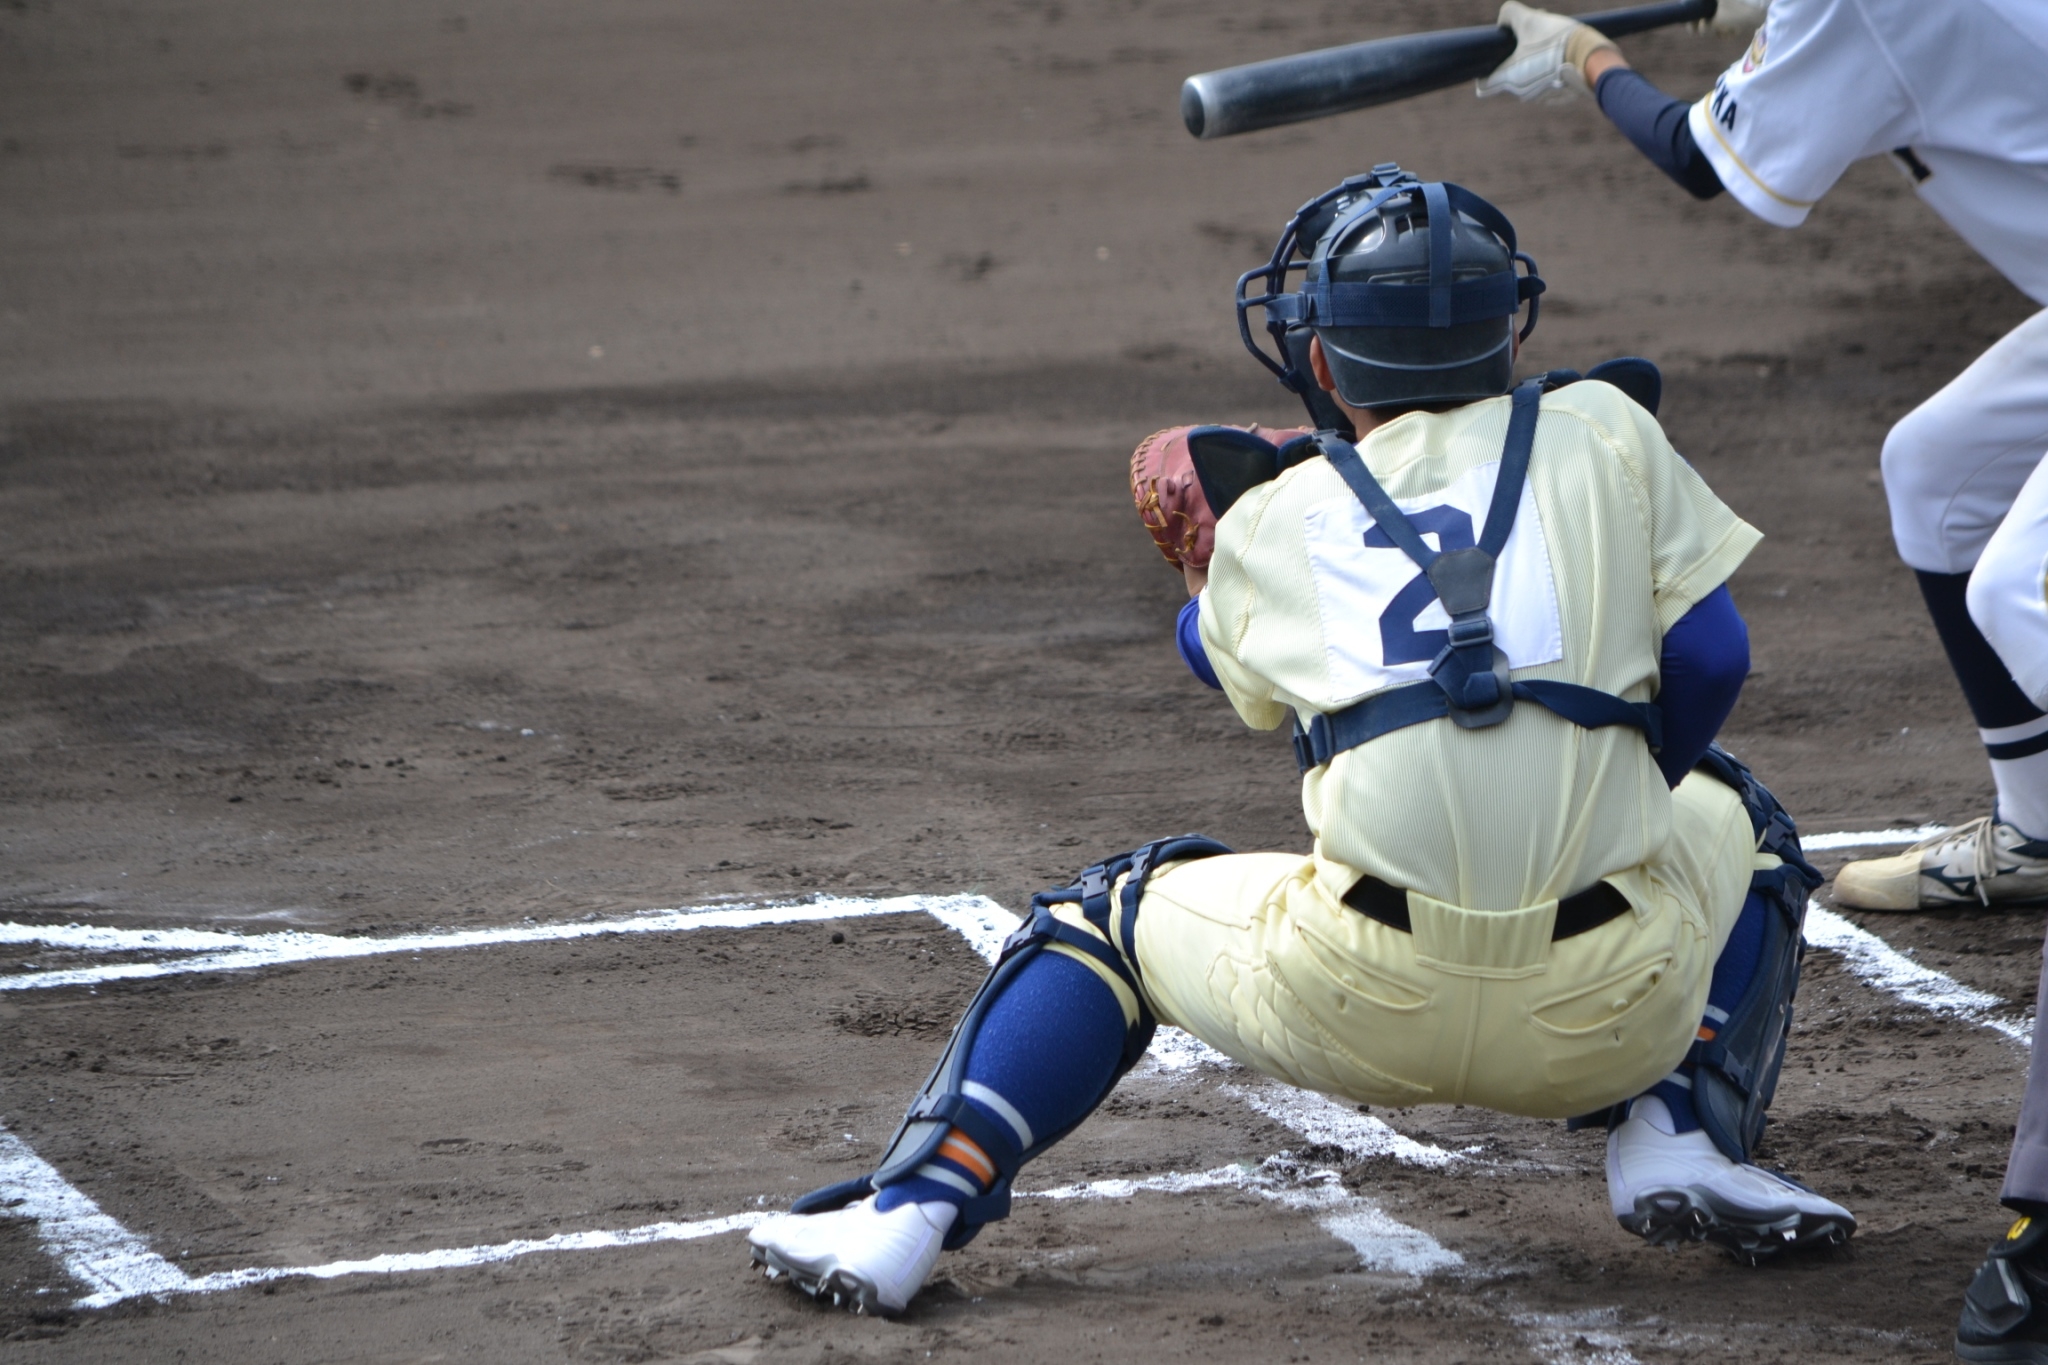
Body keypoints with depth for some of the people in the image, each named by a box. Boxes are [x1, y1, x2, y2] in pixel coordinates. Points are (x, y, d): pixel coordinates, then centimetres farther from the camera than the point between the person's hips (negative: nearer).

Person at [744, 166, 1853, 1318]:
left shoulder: (1273, 524, 13)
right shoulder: (1605, 434, 12)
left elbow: (1227, 659, 32)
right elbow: (1711, 661, 10)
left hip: (1360, 1015, -1)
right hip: (1608, 1022, 1)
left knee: (1111, 914, 28)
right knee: (1732, 815, 35)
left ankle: (912, 1214, 7)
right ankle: (1682, 1137, 13)